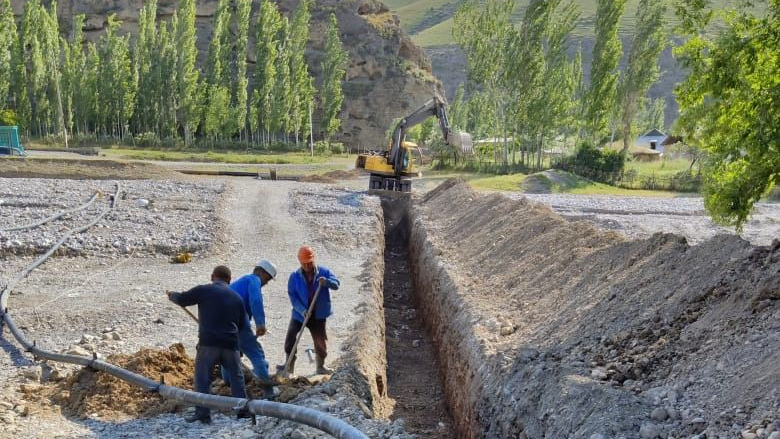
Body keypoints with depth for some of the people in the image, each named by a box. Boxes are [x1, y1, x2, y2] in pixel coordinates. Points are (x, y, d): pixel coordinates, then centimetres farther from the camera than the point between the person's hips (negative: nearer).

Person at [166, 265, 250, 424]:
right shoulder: (236, 297, 13)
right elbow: (242, 324, 18)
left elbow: (182, 299, 5)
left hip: (208, 342, -3)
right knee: (237, 377, 13)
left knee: (202, 378, 3)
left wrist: (171, 295, 26)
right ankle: (243, 410, 13)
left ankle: (203, 413, -2)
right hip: (230, 344, 3)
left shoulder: (204, 290, -1)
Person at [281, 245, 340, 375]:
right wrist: (302, 310, -24)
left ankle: (320, 367, 25)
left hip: (318, 315, 0)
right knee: (290, 337, -8)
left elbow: (336, 284, -11)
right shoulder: (295, 276, -7)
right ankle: (289, 365, 3)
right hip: (299, 313, 0)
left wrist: (326, 281, -34)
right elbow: (292, 295, -11)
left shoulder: (323, 271, -5)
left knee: (321, 340, 7)